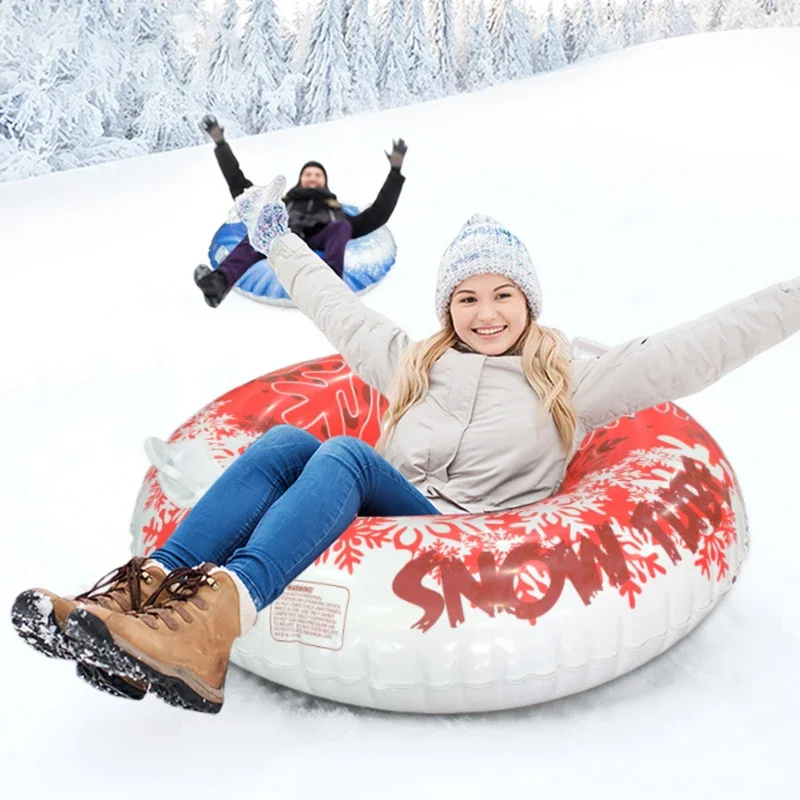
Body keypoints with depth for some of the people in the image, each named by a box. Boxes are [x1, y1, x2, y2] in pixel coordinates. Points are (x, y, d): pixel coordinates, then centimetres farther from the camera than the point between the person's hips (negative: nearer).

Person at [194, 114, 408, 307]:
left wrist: (395, 171, 26)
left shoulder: (337, 212, 39)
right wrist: (221, 144, 32)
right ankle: (219, 282, -58)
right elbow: (240, 187, 36)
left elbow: (377, 215, 30)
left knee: (341, 227, -29)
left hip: (320, 248, 0)